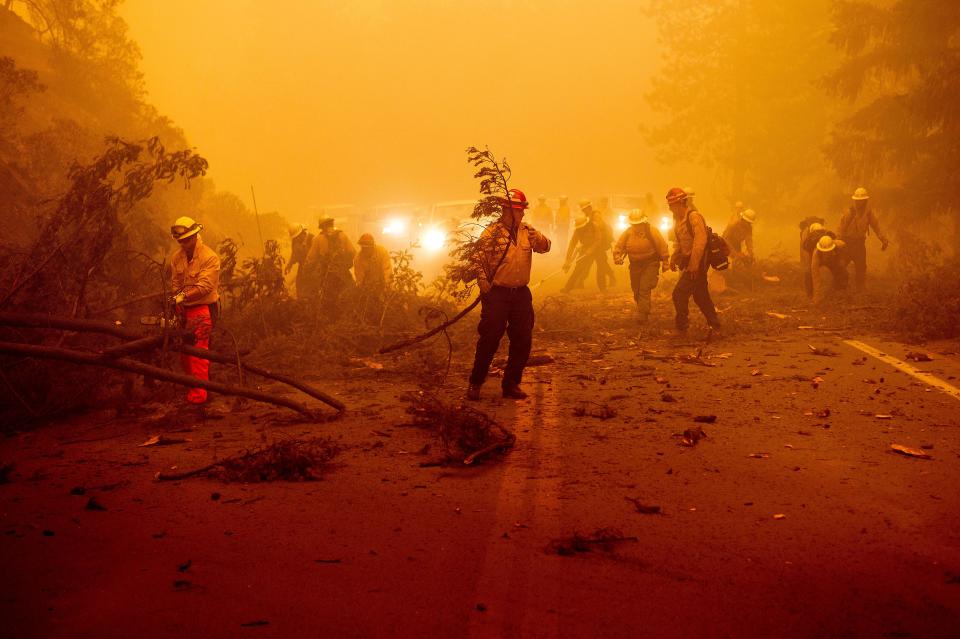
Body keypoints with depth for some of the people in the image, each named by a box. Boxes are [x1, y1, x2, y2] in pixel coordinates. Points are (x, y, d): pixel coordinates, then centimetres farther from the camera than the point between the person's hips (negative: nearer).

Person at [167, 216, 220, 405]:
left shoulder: (210, 257, -12)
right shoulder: (176, 257, 7)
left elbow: (205, 286, -20)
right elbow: (175, 283, 6)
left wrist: (184, 295, -29)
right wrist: (177, 308, -5)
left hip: (202, 309, -7)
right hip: (184, 309, 7)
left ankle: (198, 394, -7)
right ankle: (191, 387, 25)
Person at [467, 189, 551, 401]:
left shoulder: (526, 231, 10)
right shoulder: (492, 232, -5)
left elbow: (545, 246, 3)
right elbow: (479, 257, -9)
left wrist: (534, 234, -16)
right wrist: (482, 280, -23)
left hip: (521, 293, 5)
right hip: (497, 293, -5)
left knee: (522, 340, 8)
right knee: (490, 339, -3)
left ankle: (511, 383, 20)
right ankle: (475, 383, 9)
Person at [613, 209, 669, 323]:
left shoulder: (652, 231, -11)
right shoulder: (628, 232, -1)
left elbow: (662, 247, -8)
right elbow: (619, 245, 0)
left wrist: (665, 262, -7)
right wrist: (617, 257, -18)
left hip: (650, 264, -5)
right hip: (635, 265, 5)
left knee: (644, 290, -15)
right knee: (636, 291, 13)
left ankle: (642, 315, -14)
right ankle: (641, 309, 35)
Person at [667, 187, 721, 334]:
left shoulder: (694, 217, -16)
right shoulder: (679, 220, 13)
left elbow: (700, 240, -25)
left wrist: (694, 263, -29)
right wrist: (674, 259, 7)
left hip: (697, 264, -10)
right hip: (689, 263, 10)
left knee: (679, 293, -12)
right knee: (701, 295, 16)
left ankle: (681, 328, -6)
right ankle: (714, 324, 27)